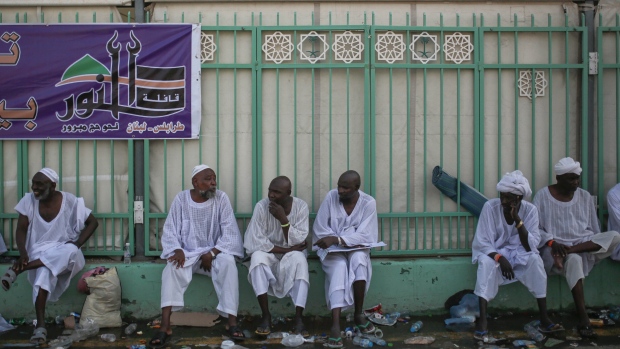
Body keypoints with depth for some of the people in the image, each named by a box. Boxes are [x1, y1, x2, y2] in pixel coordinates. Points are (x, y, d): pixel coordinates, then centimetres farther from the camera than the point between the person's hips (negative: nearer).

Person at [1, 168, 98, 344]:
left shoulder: (70, 201, -9)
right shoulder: (29, 201, -3)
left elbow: (93, 222, -1)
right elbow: (21, 230, -5)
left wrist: (77, 244, -15)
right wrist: (23, 254, -23)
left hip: (64, 252, -1)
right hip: (39, 253, 1)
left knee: (71, 251, -38)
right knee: (45, 272, -35)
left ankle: (17, 269, -33)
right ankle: (40, 325, -36)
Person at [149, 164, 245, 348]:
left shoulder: (221, 198, -6)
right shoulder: (181, 199, -4)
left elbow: (229, 232, -9)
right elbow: (170, 231, -4)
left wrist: (212, 253, -19)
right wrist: (178, 251, -22)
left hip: (214, 252, 0)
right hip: (187, 253, 1)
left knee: (228, 262, -33)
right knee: (172, 267, -31)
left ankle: (232, 322, -30)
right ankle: (165, 326, -34)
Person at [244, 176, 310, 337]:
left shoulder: (301, 206, -12)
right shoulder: (262, 206, -15)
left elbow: (298, 242, -17)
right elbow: (254, 242, -20)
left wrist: (283, 219, -28)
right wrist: (287, 249, -19)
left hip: (291, 256, 0)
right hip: (268, 255, 0)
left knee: (299, 259, -33)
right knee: (257, 257, -32)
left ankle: (298, 317, -30)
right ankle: (265, 316, -27)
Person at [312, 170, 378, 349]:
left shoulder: (368, 203, -10)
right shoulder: (331, 196, -8)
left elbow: (364, 236, -19)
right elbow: (319, 228, -6)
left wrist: (337, 239, -31)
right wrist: (333, 242, -21)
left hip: (356, 248, 0)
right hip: (333, 249, 0)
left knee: (359, 260, -35)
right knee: (339, 267, -33)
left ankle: (358, 314, -18)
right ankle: (335, 325, -44)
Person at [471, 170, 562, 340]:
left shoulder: (530, 210, -12)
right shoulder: (490, 207, -16)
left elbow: (531, 247, -19)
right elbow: (482, 242, -17)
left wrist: (518, 220, -29)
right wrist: (499, 257, -34)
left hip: (520, 255, 1)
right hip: (494, 253, -1)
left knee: (535, 260, -31)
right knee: (486, 262, -35)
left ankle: (544, 320, -25)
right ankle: (482, 320, -36)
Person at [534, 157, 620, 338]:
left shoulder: (585, 196, 10)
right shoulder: (543, 195, -2)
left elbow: (594, 229, 12)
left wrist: (598, 246, -6)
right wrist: (552, 243, -21)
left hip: (585, 245, 4)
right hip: (556, 245, -4)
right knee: (574, 260, -39)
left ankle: (567, 252, -31)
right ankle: (583, 319, -41)